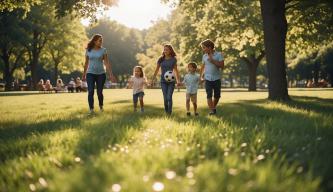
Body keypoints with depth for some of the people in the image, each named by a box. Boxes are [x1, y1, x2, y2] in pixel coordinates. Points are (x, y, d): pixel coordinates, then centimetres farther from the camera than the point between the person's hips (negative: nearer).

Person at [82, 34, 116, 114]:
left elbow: (107, 63, -4)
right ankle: (91, 109, -9)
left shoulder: (103, 50, -1)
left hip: (101, 74, 0)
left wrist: (111, 74, -10)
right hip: (90, 73, 0)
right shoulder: (88, 50, 2)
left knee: (99, 92, 3)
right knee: (90, 91, -13)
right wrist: (84, 74, 14)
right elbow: (86, 63, 11)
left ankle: (101, 106, 30)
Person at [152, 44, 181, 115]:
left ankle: (170, 113, -1)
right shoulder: (161, 59, 2)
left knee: (169, 97, -10)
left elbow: (176, 70, 8)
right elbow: (156, 70, 8)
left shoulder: (173, 60, 0)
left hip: (171, 81, -1)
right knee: (165, 98, -3)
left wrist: (178, 81, 1)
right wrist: (152, 80, 5)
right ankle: (166, 112, 11)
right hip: (163, 81, 1)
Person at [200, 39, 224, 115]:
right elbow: (203, 67, 18)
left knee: (217, 96, 7)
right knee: (209, 95, -11)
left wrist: (212, 60, -18)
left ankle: (214, 107, 31)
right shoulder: (204, 56, 7)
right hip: (208, 79, 2)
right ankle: (211, 110, -13)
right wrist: (201, 76, 9)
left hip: (216, 78, -1)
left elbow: (222, 66, -13)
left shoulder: (219, 54, -5)